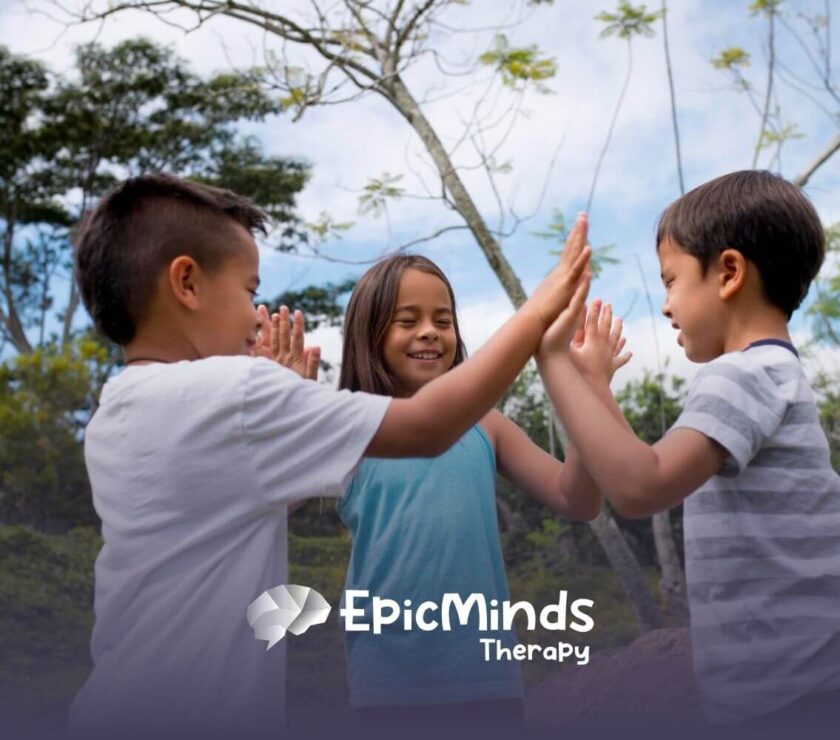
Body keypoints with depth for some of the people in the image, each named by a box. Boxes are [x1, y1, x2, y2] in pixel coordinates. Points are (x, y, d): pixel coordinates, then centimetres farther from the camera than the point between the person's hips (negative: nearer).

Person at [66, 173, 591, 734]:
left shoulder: (114, 419, 5)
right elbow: (428, 428, -17)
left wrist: (282, 391, 16)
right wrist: (540, 311, -8)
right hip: (195, 715, -8)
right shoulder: (227, 392, -20)